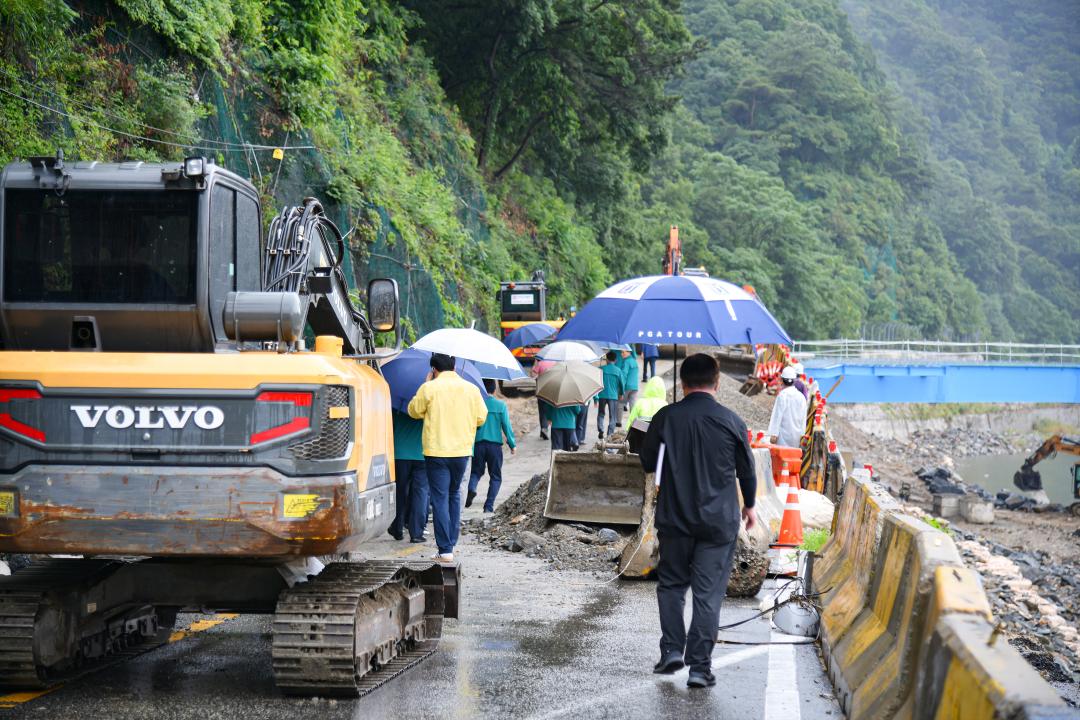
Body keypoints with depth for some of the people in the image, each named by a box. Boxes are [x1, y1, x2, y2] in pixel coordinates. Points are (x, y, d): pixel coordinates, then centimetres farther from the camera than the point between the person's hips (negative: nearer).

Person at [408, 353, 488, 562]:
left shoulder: (429, 388, -8)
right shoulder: (471, 389, 2)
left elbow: (414, 411, 5)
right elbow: (481, 418, 9)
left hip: (436, 452, -4)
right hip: (462, 451, 4)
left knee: (440, 499, -2)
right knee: (454, 495, 21)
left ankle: (445, 550, -8)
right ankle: (451, 543, 24)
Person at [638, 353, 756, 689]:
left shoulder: (664, 418, -5)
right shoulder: (731, 422, -6)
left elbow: (648, 463, 6)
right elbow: (746, 469, 5)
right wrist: (749, 505, 22)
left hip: (674, 519, 1)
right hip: (719, 522, 0)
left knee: (671, 584, 18)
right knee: (708, 592, 3)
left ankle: (672, 649, 7)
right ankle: (700, 665, 1)